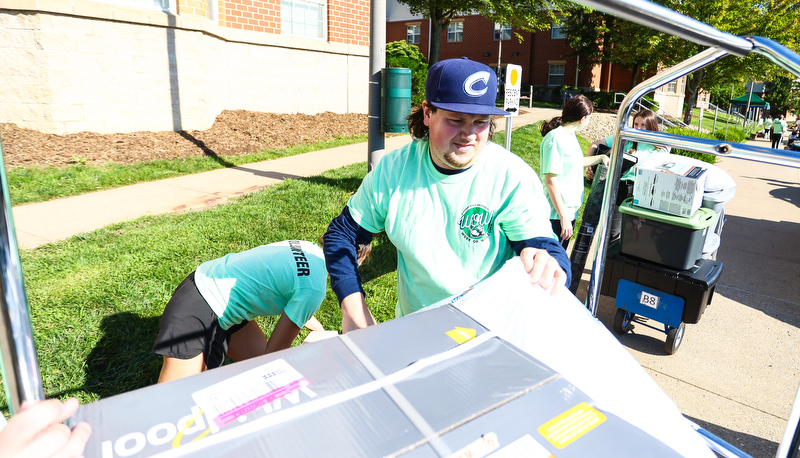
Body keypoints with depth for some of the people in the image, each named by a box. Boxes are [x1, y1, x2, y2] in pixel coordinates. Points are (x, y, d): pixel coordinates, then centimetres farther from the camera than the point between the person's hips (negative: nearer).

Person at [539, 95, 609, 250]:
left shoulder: (570, 134, 12)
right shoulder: (556, 138, -18)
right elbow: (550, 180, -22)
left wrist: (601, 158, 34)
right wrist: (563, 217, -22)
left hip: (570, 210, 10)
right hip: (556, 215, -10)